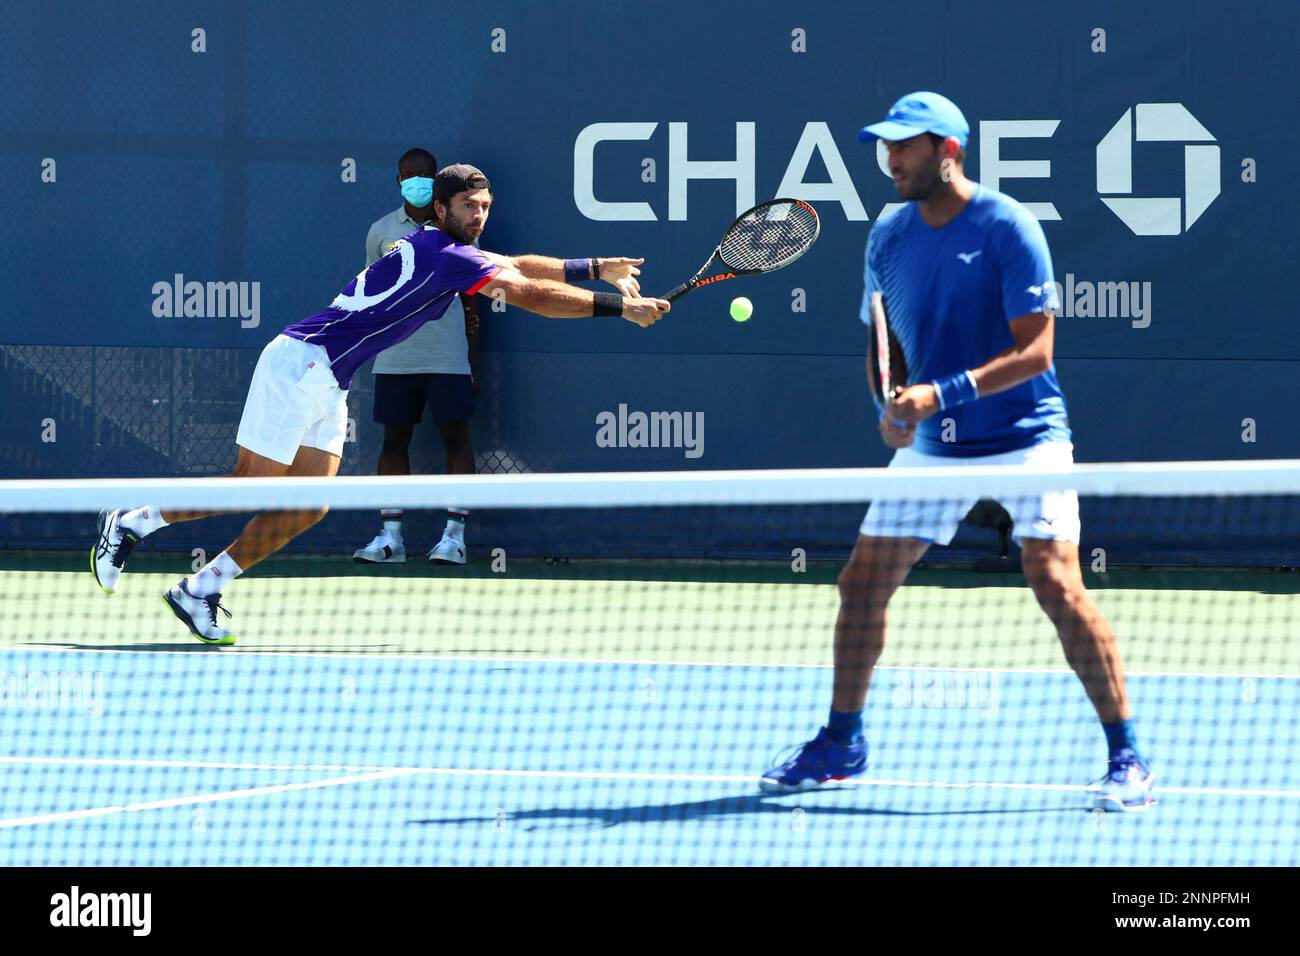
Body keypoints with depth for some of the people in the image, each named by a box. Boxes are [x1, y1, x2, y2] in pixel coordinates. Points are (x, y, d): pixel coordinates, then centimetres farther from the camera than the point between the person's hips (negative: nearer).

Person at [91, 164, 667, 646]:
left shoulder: (447, 252, 13)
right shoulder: (441, 254, -17)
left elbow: (519, 266, 26)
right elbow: (530, 295, -21)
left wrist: (598, 269, 19)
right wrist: (620, 306, -19)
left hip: (327, 385, 10)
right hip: (300, 362, -10)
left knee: (309, 507, 3)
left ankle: (201, 590, 8)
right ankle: (131, 524, 10)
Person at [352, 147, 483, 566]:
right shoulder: (381, 232, 8)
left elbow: (470, 298, 6)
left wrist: (474, 359, 3)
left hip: (448, 357, -2)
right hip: (394, 357, 2)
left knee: (455, 437, -2)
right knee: (394, 440, 3)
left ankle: (454, 535, 1)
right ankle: (389, 537, 6)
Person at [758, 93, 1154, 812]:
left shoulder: (1007, 228, -14)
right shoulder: (889, 237, 4)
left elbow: (1034, 351, -18)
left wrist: (942, 394, -28)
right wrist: (890, 408, -6)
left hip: (1024, 437, -6)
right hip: (932, 446, 6)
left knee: (1057, 586, -17)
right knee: (861, 584, 4)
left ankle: (1127, 759, -8)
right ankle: (840, 745, 23)